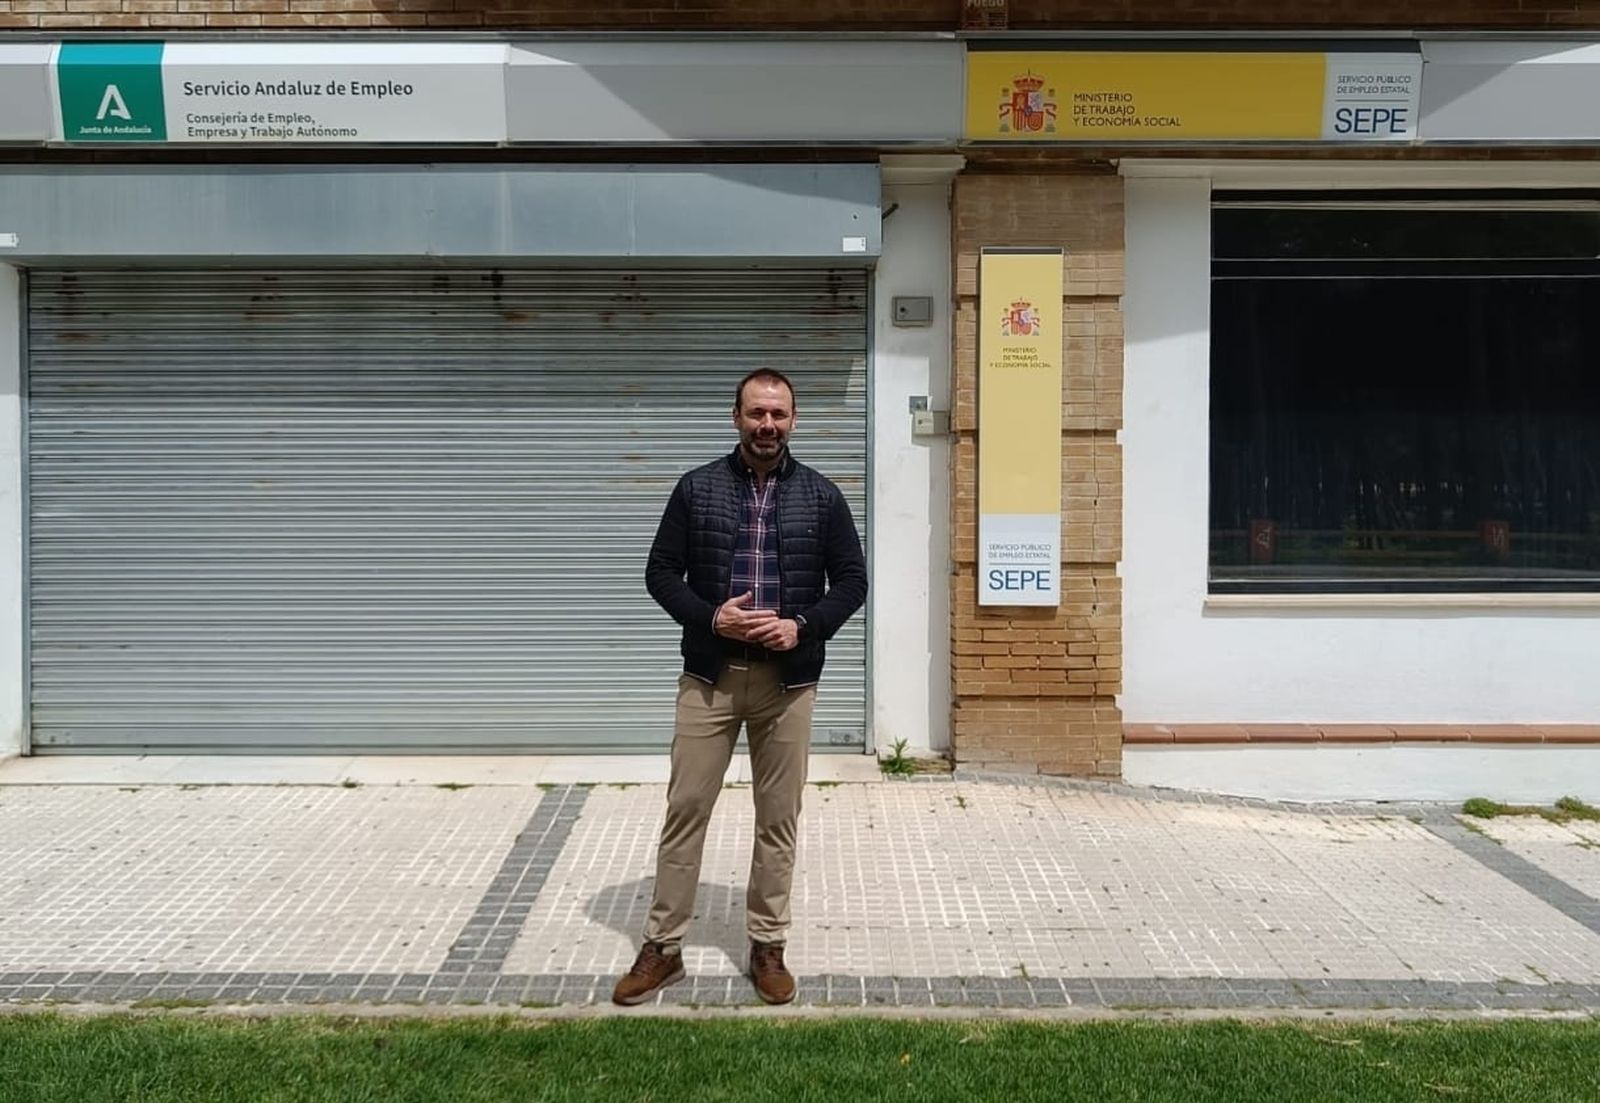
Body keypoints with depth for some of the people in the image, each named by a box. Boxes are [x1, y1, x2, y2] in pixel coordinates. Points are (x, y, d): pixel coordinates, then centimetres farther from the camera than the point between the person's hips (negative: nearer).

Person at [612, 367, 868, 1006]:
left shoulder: (821, 496, 3)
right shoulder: (696, 489, 2)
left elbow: (851, 580, 4)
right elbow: (661, 573, 2)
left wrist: (804, 626, -12)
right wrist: (710, 617, -14)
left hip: (788, 681, 1)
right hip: (709, 677, 0)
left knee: (778, 819, 8)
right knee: (685, 810, 4)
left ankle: (767, 946, 22)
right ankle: (663, 947, 16)